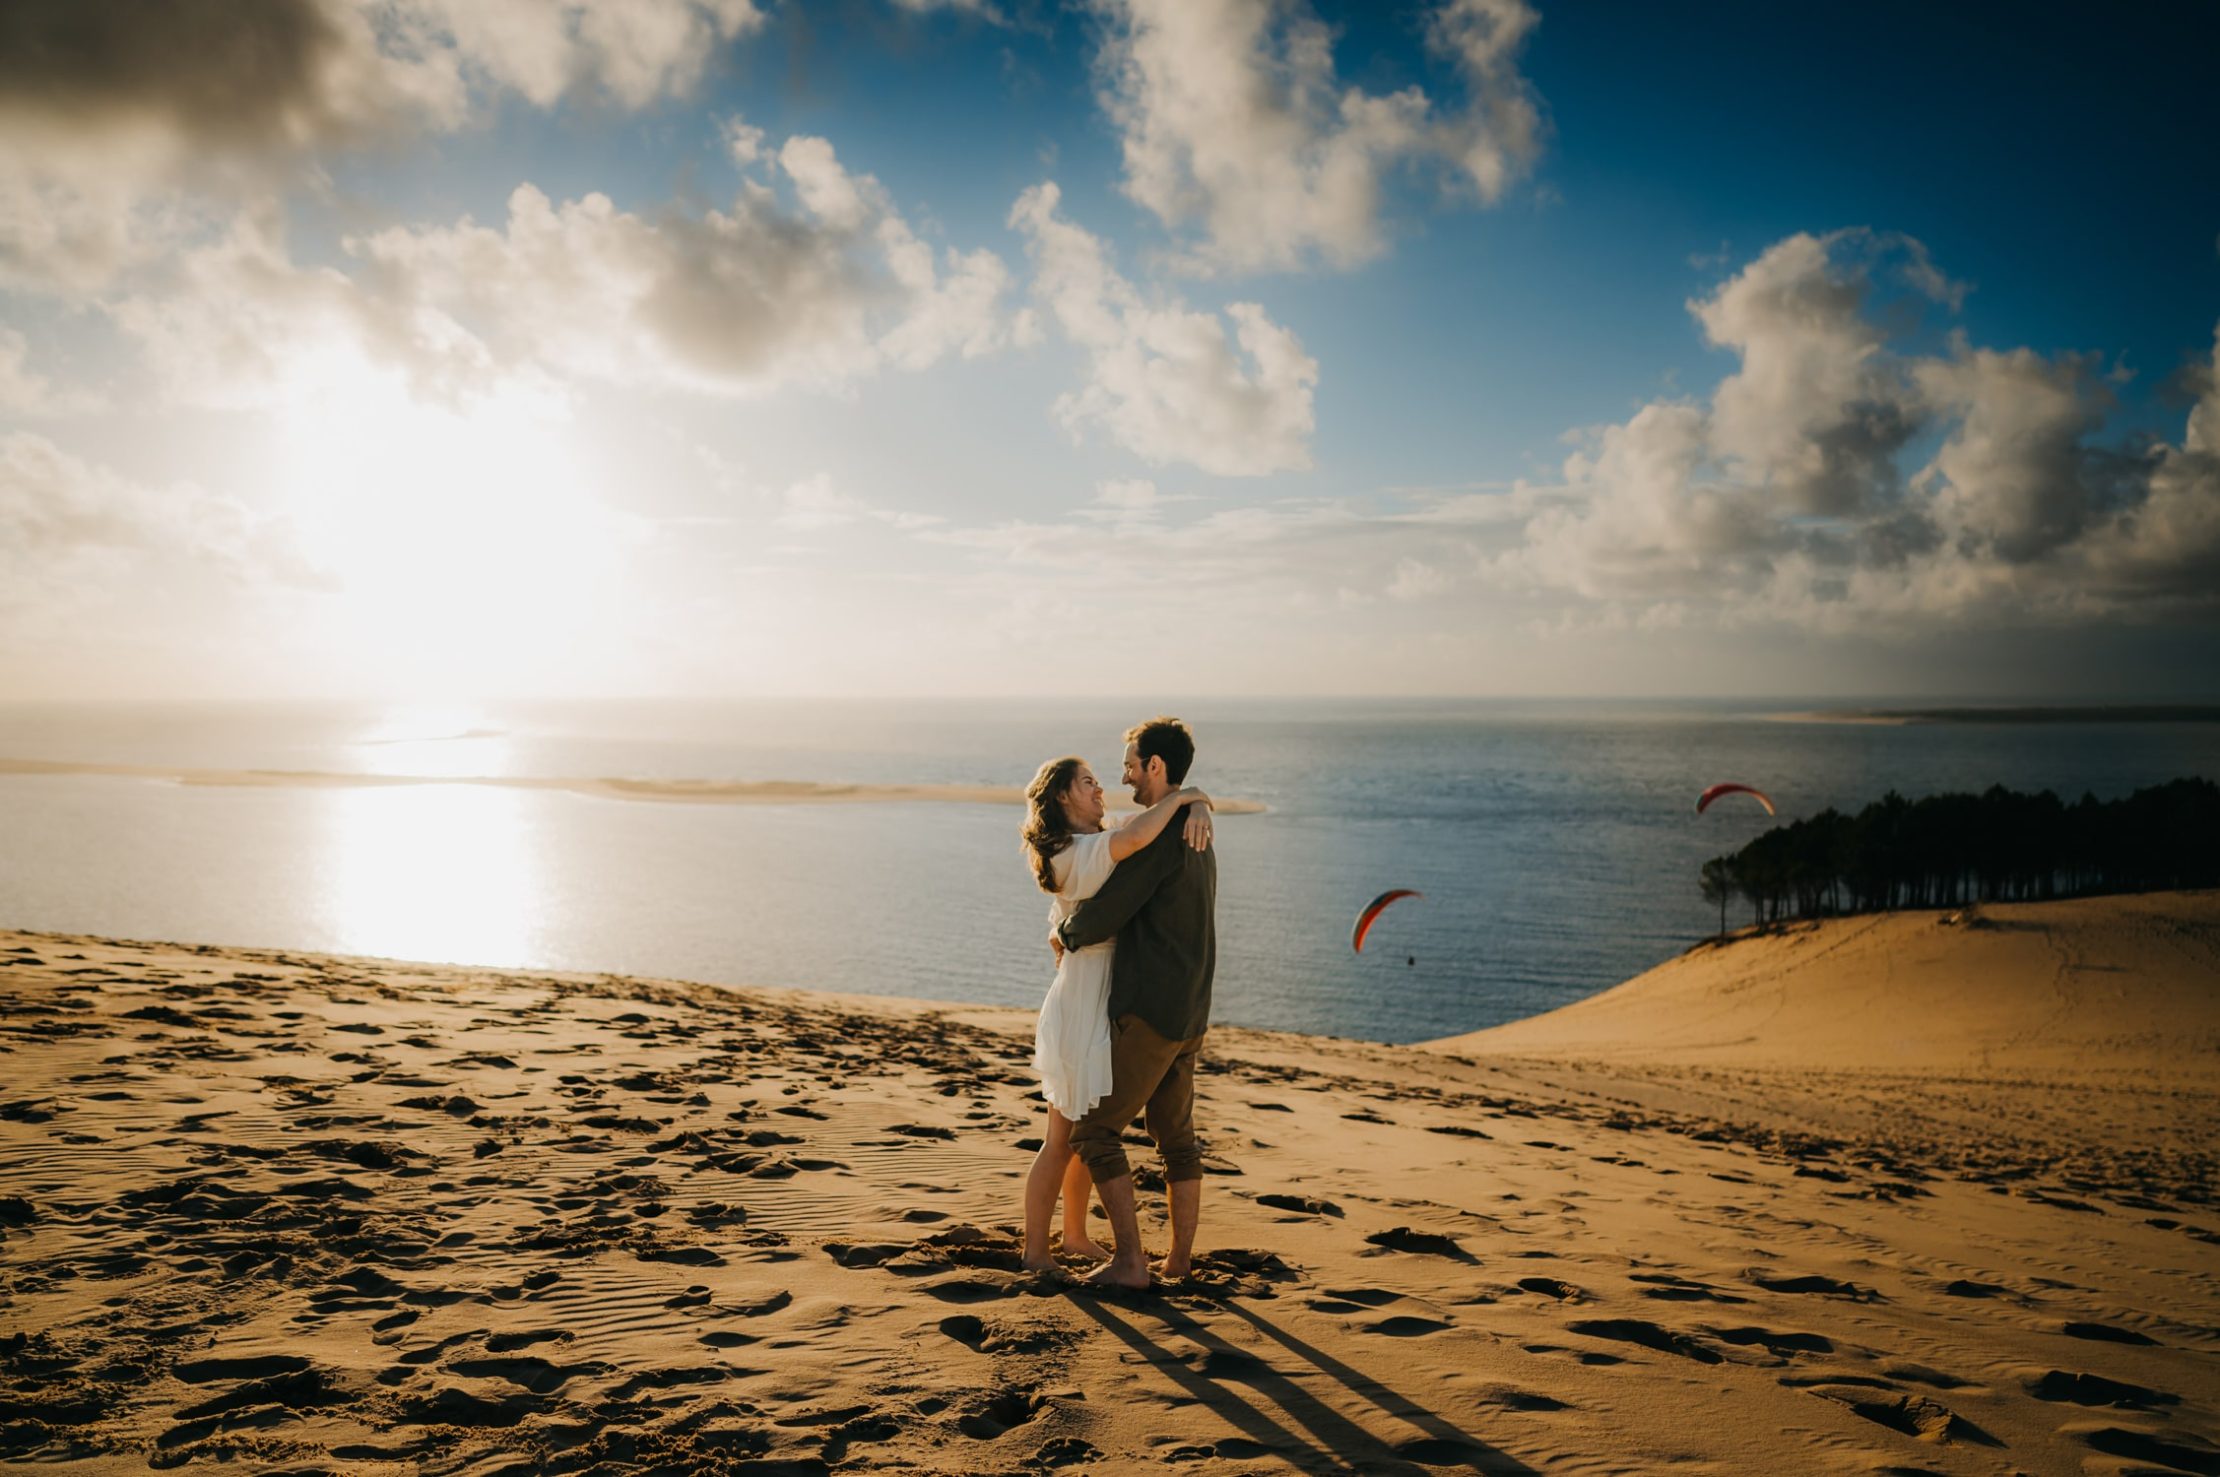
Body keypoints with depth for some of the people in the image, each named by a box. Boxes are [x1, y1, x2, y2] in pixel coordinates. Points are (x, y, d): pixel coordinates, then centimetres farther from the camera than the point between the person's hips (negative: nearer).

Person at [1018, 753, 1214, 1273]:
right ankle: (1035, 1252, 14)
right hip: (1083, 1008, -9)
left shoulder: (1103, 842, 11)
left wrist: (1199, 808, -13)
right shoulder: (1079, 852, -17)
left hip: (1111, 1006, 9)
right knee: (1062, 1139, 2)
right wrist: (1182, 797, -24)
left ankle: (1075, 1234, 34)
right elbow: (1137, 835, -40)